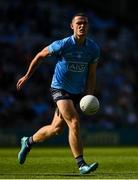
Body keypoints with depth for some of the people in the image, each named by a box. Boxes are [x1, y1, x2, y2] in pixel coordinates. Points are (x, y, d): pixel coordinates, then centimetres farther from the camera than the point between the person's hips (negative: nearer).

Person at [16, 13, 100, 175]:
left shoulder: (94, 49, -4)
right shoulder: (62, 45, -16)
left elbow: (91, 75, 6)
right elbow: (40, 56, 0)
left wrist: (89, 96, -7)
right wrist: (27, 76, 7)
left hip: (77, 93, 5)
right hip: (59, 89, -5)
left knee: (56, 129, 13)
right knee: (74, 122, -21)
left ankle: (28, 142, 39)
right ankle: (81, 164, -18)